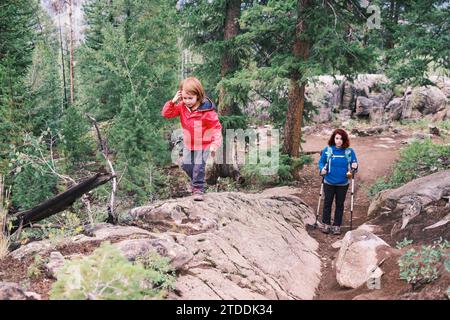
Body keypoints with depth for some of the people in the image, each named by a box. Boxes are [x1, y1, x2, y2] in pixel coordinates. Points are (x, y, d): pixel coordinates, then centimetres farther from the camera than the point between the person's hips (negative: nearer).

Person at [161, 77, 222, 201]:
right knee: (186, 166, 16)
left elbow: (217, 127, -21)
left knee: (199, 167, -8)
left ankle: (198, 189, 8)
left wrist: (215, 144, -31)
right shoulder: (182, 107, -10)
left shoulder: (207, 111, -25)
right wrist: (173, 102, -25)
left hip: (203, 145, -5)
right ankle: (195, 181, 42)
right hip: (188, 144, 6)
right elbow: (166, 114, -9)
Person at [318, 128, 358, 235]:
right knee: (327, 203, 10)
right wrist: (322, 169, -16)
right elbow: (321, 162, 3)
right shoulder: (327, 150, -8)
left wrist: (354, 167, -21)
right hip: (329, 182, 0)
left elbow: (354, 164, 2)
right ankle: (326, 224, 24)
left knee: (340, 204, 11)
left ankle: (337, 225, 23)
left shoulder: (349, 151, -7)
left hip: (343, 184, 0)